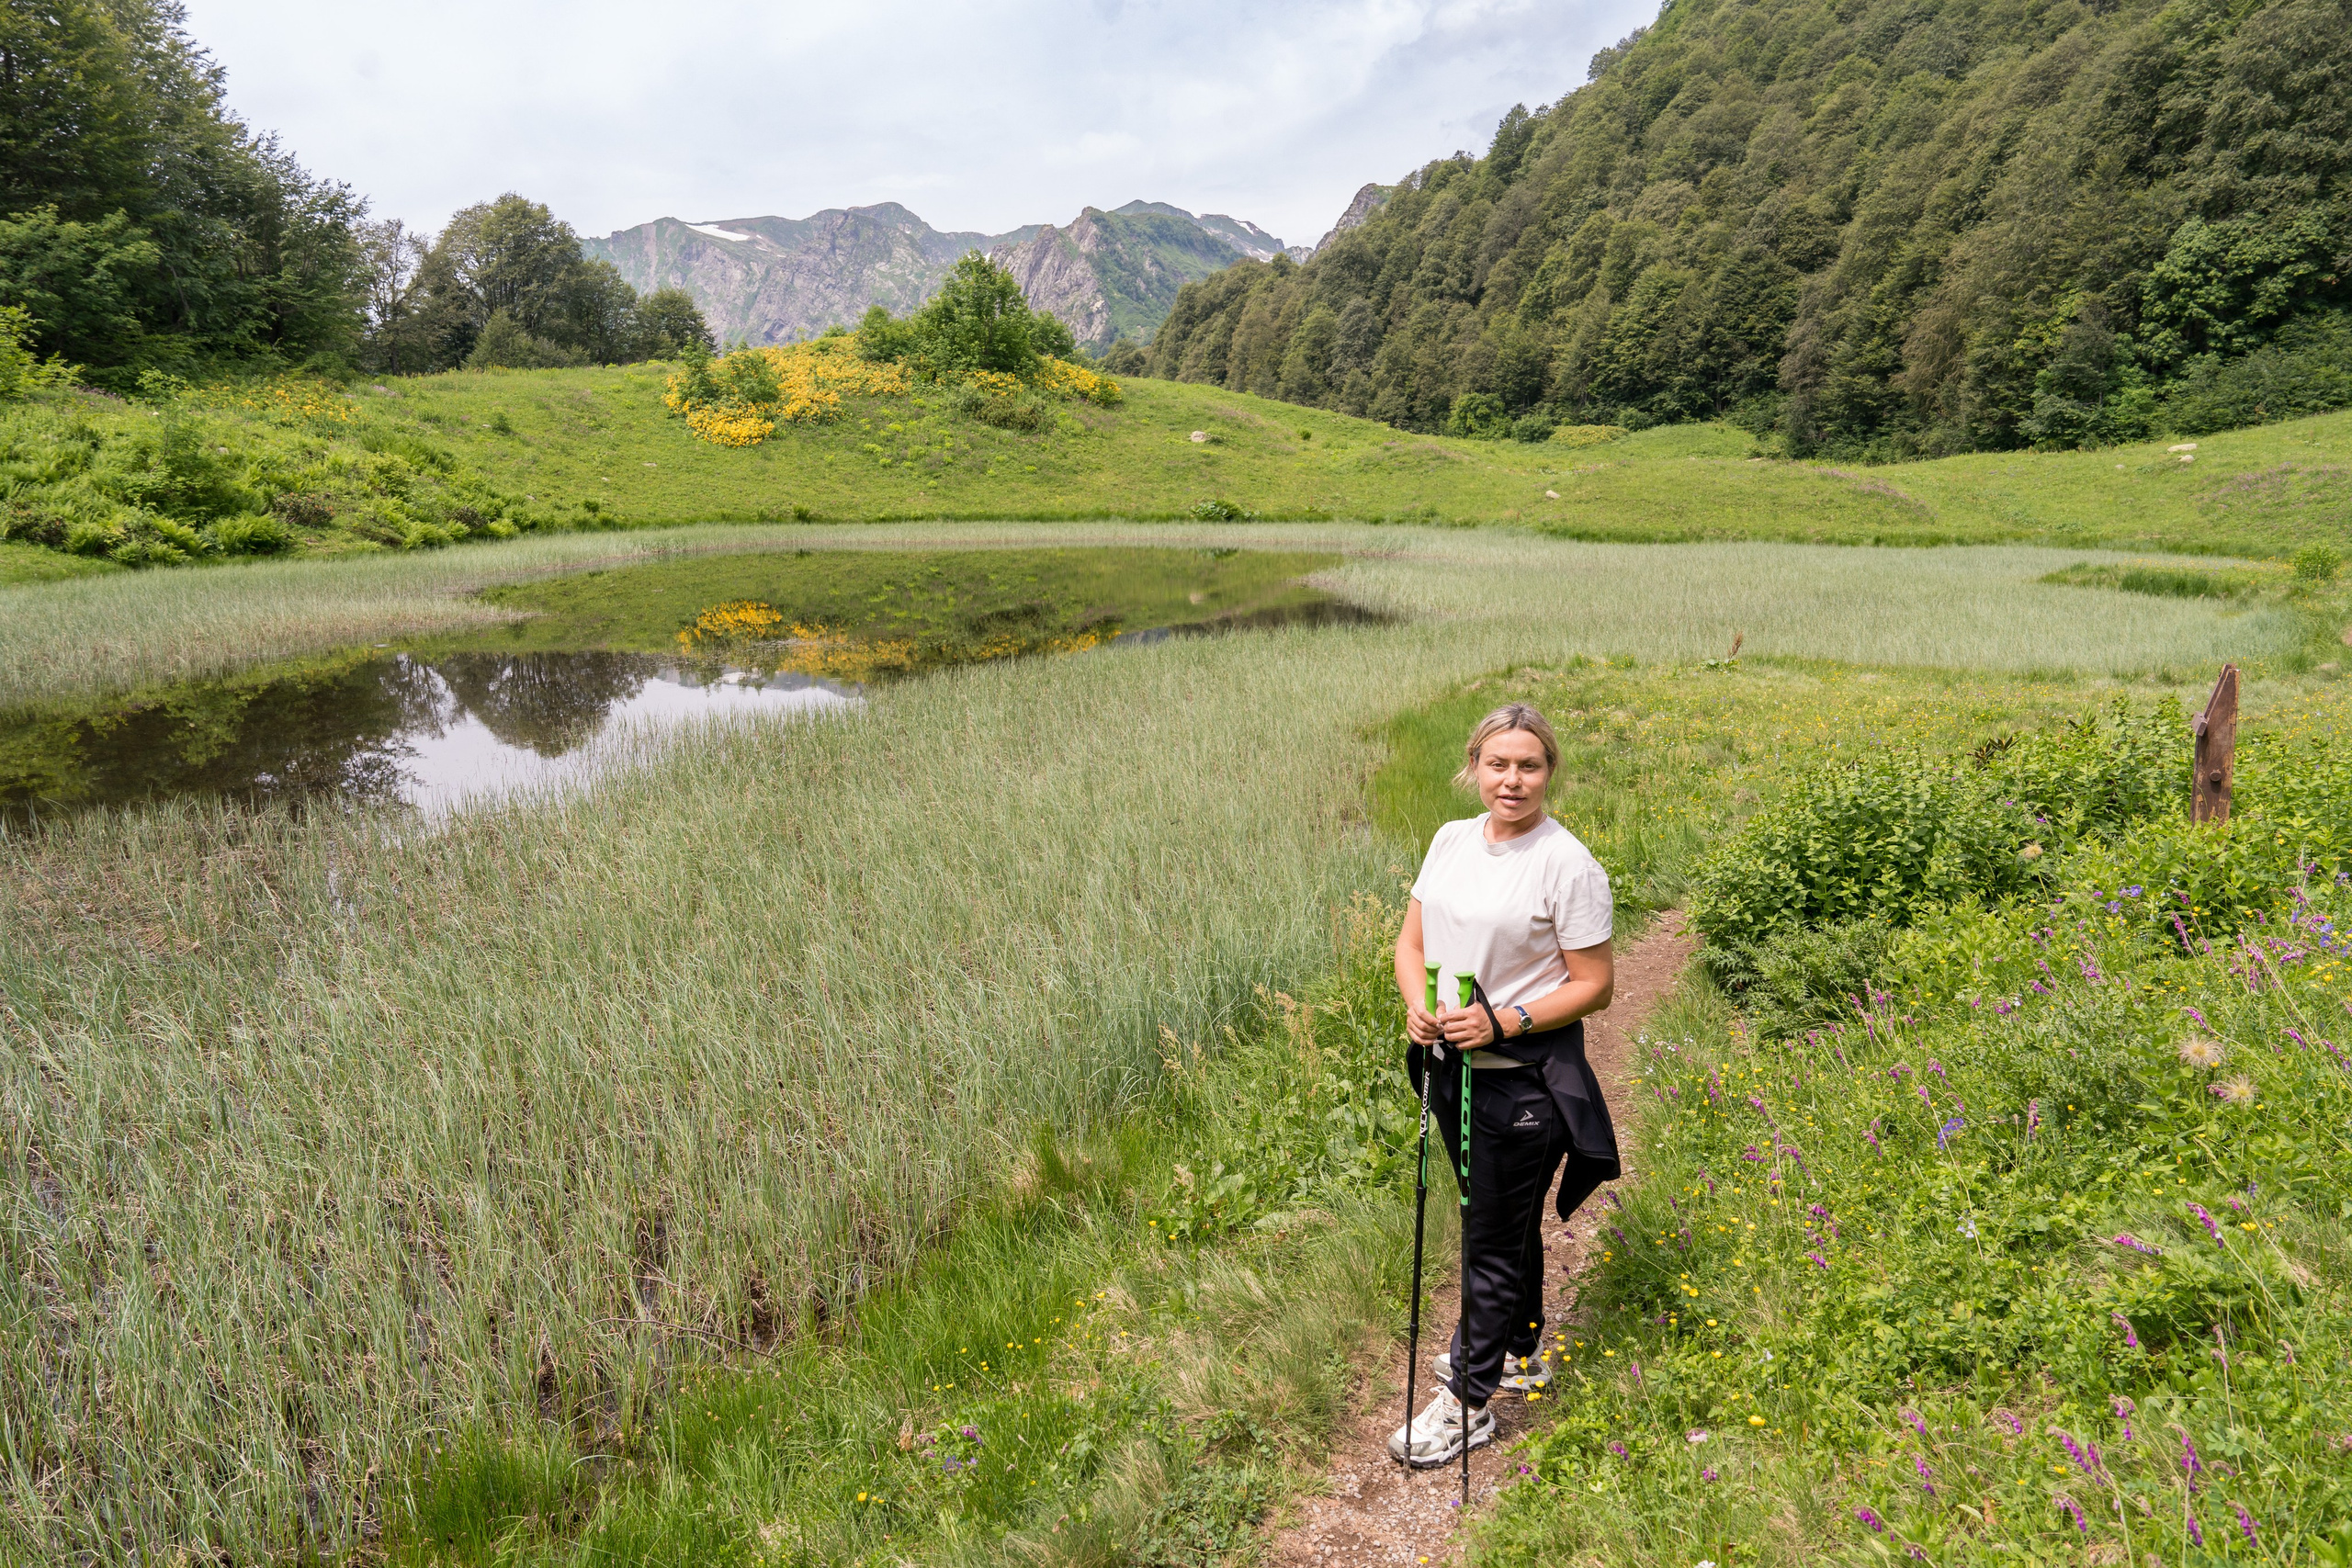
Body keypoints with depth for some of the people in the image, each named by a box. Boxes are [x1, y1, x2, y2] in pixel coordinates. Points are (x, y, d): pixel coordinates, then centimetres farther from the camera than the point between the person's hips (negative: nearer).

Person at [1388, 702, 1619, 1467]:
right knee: (1502, 1219, 23)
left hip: (1523, 1077, -6)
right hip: (1452, 1067, 7)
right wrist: (1416, 1003, -11)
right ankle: (1522, 1350, 43)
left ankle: (1469, 1402, 17)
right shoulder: (1452, 839, 4)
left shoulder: (1568, 865, -16)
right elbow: (1412, 940, 9)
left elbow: (1594, 985, -13)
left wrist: (1505, 1022, -24)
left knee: (1493, 1235, 4)